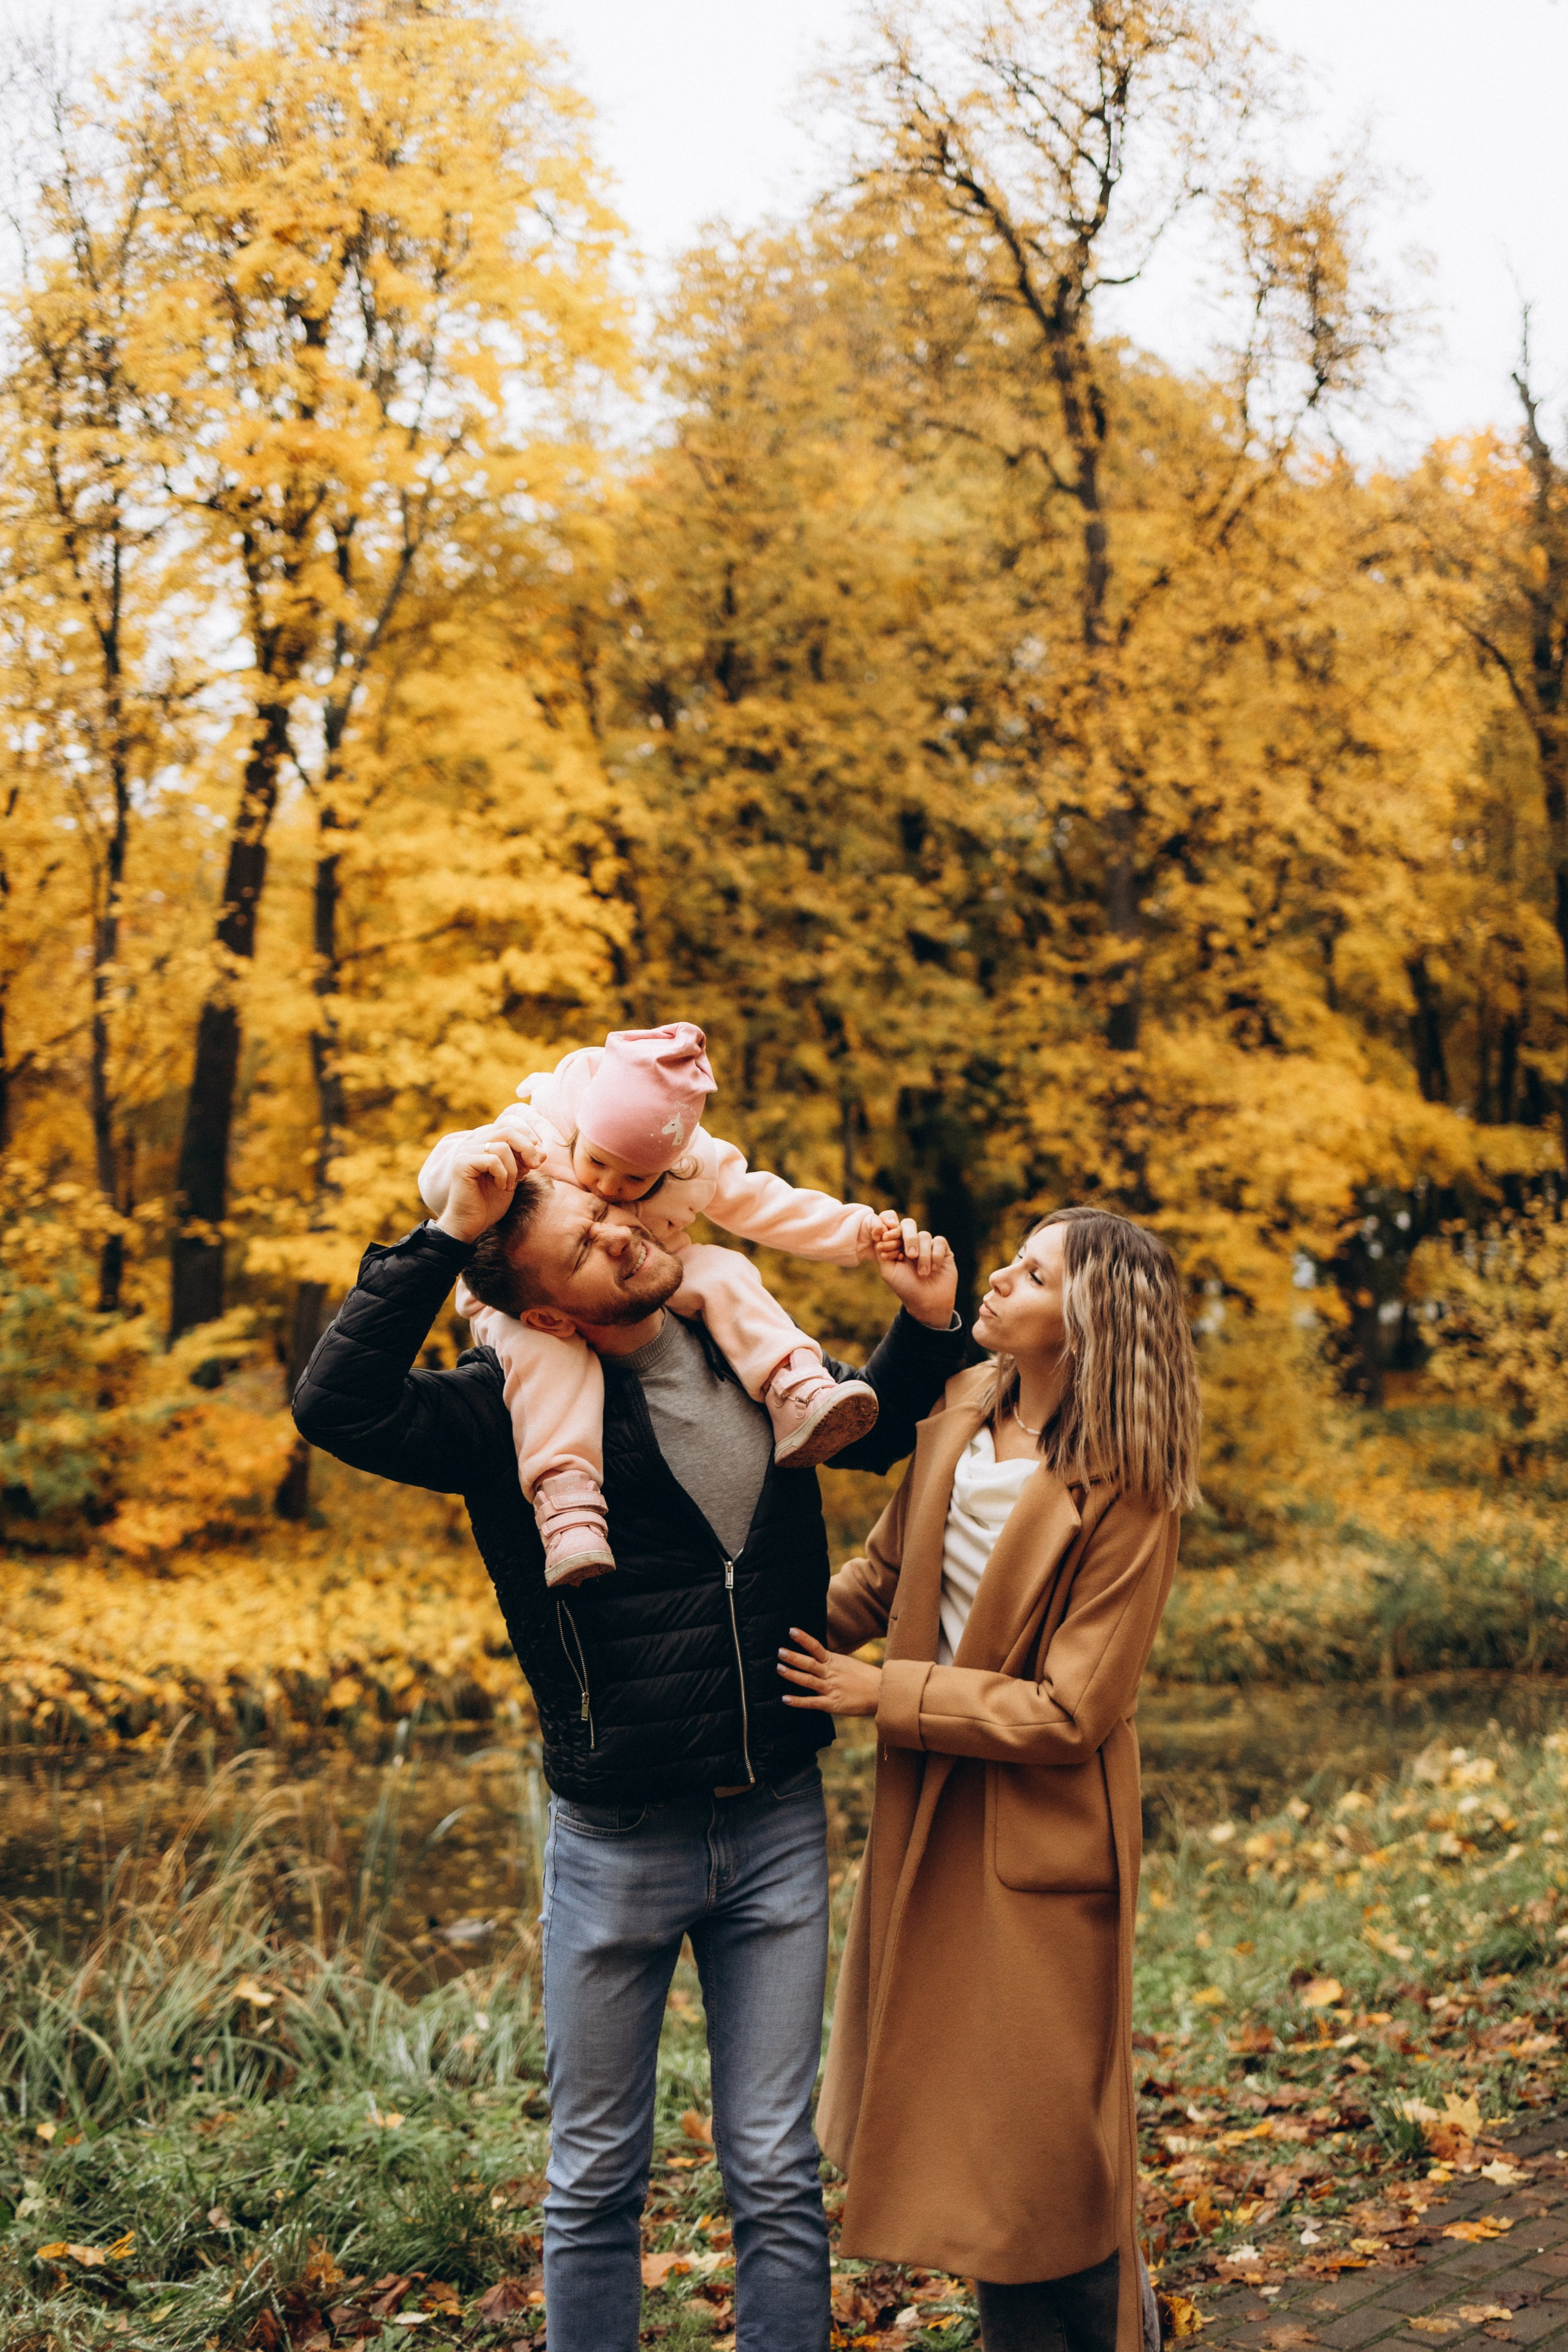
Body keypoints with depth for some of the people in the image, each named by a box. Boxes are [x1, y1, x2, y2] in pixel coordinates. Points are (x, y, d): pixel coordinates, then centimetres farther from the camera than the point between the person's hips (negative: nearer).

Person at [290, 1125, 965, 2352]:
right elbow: (338, 1408, -29)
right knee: (596, 2178, 13)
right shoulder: (519, 1410, -12)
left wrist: (928, 1326, 2)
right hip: (618, 1843, -3)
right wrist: (445, 1236, -29)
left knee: (777, 2175, 10)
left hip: (778, 1826, 3)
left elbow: (879, 1428, 21)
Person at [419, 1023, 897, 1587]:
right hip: (529, 1302, -3)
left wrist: (855, 1229, -11)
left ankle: (796, 1391, -32)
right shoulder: (529, 1140, -24)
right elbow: (437, 1186, -25)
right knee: (545, 1347, -37)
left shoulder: (696, 1161, -13)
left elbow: (763, 1205, -4)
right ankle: (564, 1497, -46)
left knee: (724, 1274, -20)